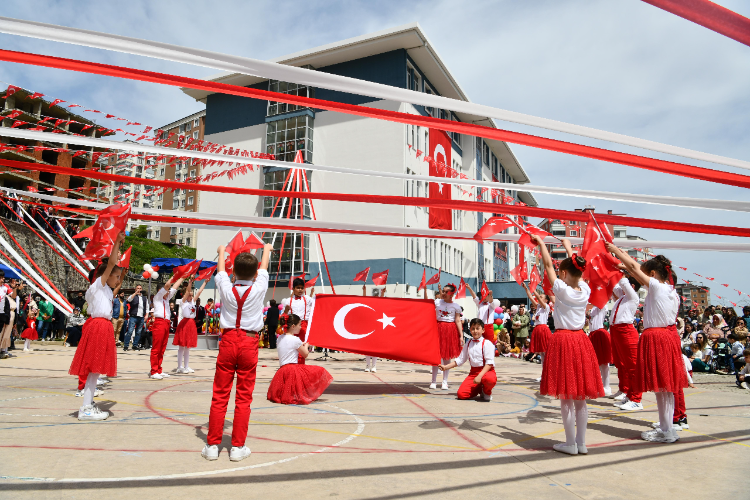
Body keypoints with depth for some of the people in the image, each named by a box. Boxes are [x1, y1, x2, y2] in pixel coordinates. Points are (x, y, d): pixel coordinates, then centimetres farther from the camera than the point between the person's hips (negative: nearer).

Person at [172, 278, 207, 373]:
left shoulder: (193, 302, 14)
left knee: (188, 347, 11)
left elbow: (199, 292, 14)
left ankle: (186, 367, 16)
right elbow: (187, 291, -17)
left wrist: (205, 282, 14)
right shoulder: (183, 302, -3)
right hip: (184, 323, -7)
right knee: (182, 346, -2)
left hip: (192, 324, 7)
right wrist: (190, 282, -27)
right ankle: (180, 367, 3)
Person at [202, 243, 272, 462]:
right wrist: (266, 250, 35)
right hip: (249, 343, -1)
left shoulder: (226, 288, -3)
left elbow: (221, 270, 18)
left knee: (219, 395, 7)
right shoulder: (259, 288, -6)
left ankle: (212, 445, 14)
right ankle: (238, 447, 11)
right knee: (244, 397, 5)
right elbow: (263, 269, 14)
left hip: (228, 341, 2)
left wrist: (221, 251, 39)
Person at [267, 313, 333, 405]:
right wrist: (306, 346, 19)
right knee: (320, 371, -1)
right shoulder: (295, 340, -11)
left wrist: (301, 345, 24)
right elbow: (305, 354, 0)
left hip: (281, 371, 8)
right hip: (293, 370, -8)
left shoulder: (280, 338, 11)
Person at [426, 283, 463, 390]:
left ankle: (445, 381, 14)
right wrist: (425, 290, -1)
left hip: (450, 330, -1)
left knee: (447, 356, 5)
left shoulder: (456, 306, 0)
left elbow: (458, 321, -1)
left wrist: (461, 336, -6)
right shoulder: (437, 302, 4)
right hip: (438, 329, 1)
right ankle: (434, 381, 13)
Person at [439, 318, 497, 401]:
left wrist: (480, 376, -24)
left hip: (486, 370, -5)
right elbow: (460, 360, 17)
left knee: (490, 379, -42)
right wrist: (446, 367, 8)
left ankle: (486, 392, -3)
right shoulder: (468, 344, 12)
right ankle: (479, 389, 15)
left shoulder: (487, 343, -6)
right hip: (473, 372, 5)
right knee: (461, 394, -15)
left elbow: (489, 362, -14)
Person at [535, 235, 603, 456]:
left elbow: (548, 265, -2)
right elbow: (577, 270, 19)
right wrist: (568, 247, 32)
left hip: (562, 340, -6)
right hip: (580, 340, 6)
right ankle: (582, 443, 18)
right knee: (580, 398, 11)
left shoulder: (562, 289, -11)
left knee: (566, 398, 1)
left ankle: (571, 444, 7)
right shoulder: (585, 291, 3)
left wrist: (541, 243, 12)